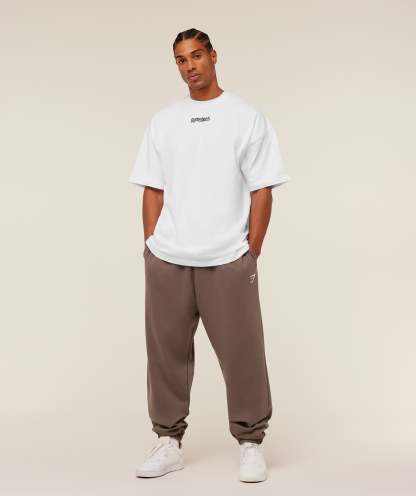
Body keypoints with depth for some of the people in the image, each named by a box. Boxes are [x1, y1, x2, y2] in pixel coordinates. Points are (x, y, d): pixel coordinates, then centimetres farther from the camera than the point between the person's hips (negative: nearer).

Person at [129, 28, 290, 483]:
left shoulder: (247, 118, 1)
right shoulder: (163, 121, 10)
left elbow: (262, 190, -1)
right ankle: (169, 441, 21)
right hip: (166, 261, 3)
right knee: (167, 352, 8)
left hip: (228, 261, -3)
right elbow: (152, 189, 10)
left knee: (241, 353, 2)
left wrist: (251, 252, -6)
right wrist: (151, 247, 3)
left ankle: (250, 443, 16)